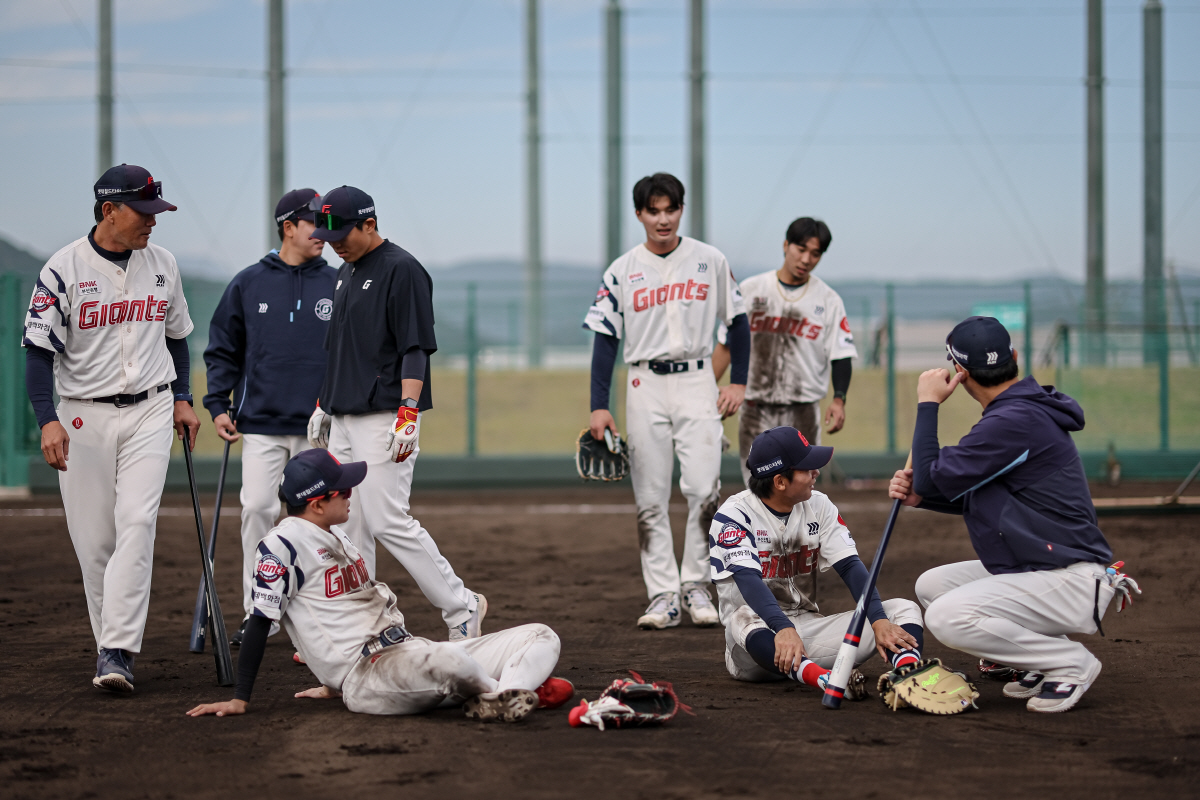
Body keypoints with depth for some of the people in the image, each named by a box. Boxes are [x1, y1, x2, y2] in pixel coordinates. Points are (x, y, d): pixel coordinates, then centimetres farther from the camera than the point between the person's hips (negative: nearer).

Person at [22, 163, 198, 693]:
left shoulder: (162, 265, 6)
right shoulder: (63, 270, -8)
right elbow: (38, 349, -11)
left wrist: (182, 399, 14)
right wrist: (48, 421, -21)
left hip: (151, 411, 2)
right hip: (84, 415, -2)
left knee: (136, 523, -14)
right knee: (94, 539, 2)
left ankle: (116, 652, -18)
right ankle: (115, 642, 19)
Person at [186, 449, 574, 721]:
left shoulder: (338, 537, 21)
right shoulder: (282, 546, -7)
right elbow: (261, 621, -8)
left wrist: (338, 679, 30)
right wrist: (240, 700, -8)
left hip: (408, 652, 9)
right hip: (365, 677, -9)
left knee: (542, 637, -1)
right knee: (445, 659, -43)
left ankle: (505, 698, -32)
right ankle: (524, 689, -14)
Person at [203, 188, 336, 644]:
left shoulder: (336, 285, 6)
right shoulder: (248, 284, 6)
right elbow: (222, 350, 11)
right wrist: (218, 406, 2)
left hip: (319, 426, 0)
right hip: (260, 423, 0)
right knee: (257, 510, -6)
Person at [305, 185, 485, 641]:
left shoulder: (402, 270, -10)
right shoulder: (345, 273, 17)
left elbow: (416, 349, -16)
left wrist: (408, 414, -23)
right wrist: (323, 405, 23)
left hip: (385, 419, -9)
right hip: (344, 419, 9)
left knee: (387, 521, -12)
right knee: (349, 525, 8)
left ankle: (461, 607, -1)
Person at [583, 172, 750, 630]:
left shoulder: (710, 261, 5)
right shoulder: (622, 271, 4)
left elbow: (737, 322, 11)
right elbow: (605, 339, 3)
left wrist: (738, 382, 3)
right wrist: (599, 406, -4)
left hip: (696, 383, 0)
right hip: (645, 386, 1)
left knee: (703, 488, -11)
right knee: (650, 499, 0)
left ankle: (696, 586, 2)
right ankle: (662, 597, 3)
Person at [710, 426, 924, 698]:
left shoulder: (818, 506, 7)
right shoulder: (735, 514, -10)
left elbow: (850, 566, -3)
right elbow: (747, 577, -26)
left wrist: (879, 621, -20)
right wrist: (784, 629, -43)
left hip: (809, 628, 5)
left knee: (904, 609, -11)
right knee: (744, 618, -40)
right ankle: (828, 679, -63)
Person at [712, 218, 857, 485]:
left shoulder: (828, 300, 4)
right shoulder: (750, 290, 5)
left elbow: (840, 355, 1)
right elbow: (726, 345, 7)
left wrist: (839, 399, -14)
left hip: (803, 412, 0)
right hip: (755, 411, 0)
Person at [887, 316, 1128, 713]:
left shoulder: (1016, 421, -21)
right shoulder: (1019, 412, 13)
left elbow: (935, 477, -17)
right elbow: (976, 496, 20)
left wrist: (928, 405, -6)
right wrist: (919, 494, 4)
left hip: (1070, 583, -11)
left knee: (948, 617, -24)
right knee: (932, 585, 14)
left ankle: (1071, 663, -9)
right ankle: (1037, 660, 12)